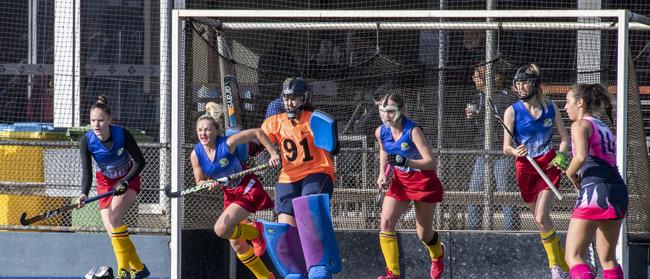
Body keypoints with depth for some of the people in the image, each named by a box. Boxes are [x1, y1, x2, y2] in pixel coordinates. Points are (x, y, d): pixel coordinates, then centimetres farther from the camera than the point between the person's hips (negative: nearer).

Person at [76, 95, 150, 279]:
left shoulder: (122, 135, -25)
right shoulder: (87, 141, -20)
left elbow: (140, 162, -17)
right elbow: (87, 171, -23)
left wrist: (124, 182, -28)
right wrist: (84, 194, -40)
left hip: (128, 180, -3)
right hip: (105, 182, 3)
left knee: (114, 216, -27)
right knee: (110, 229, -6)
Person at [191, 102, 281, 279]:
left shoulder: (228, 143, -24)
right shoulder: (196, 154, -10)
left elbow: (256, 133, -16)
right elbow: (200, 182, -3)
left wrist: (274, 154, -21)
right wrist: (209, 183, -26)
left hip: (249, 190, -6)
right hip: (230, 195, 6)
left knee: (221, 229, -23)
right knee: (236, 244, 12)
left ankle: (256, 232, 5)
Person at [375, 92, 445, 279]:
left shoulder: (412, 131, -25)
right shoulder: (381, 132, -8)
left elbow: (431, 162, -29)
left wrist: (407, 162, -43)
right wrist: (382, 173, 4)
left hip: (424, 182, -5)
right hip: (400, 181, 5)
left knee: (424, 234, 8)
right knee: (386, 222, -17)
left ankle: (438, 253, 45)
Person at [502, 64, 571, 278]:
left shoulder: (550, 107, 1)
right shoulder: (512, 111, -3)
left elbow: (565, 139, 9)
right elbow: (506, 147, -5)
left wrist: (560, 157, -10)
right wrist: (516, 152, -27)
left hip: (549, 166, -1)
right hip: (526, 169, 1)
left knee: (541, 218, -17)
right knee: (540, 220, 5)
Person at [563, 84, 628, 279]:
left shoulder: (581, 125, -1)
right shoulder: (605, 128, 23)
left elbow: (581, 156, -18)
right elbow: (609, 161, 17)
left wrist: (570, 174, -1)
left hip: (595, 190, -8)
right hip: (619, 191, 8)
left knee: (573, 257, -7)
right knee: (608, 260, 16)